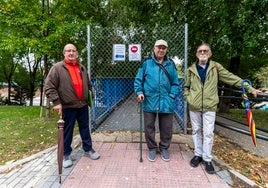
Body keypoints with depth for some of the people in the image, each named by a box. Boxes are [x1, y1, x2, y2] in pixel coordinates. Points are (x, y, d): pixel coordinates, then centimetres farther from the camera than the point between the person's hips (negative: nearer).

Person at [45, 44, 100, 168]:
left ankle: (88, 149, 32)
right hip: (67, 107, -5)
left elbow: (88, 85, 21)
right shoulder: (57, 68, -7)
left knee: (85, 129, 15)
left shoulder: (82, 68, 11)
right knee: (67, 132, 7)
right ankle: (66, 155, 24)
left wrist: (89, 98, 17)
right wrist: (56, 102, -18)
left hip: (83, 105, 5)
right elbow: (49, 87, -12)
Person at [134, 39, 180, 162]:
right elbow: (138, 80, 3)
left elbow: (175, 83, 7)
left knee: (166, 128, 12)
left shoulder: (171, 64, 6)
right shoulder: (146, 63, -1)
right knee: (149, 127, 10)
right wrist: (139, 92, -11)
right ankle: (152, 148, 31)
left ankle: (164, 148, 34)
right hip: (149, 102, -1)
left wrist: (172, 96, -4)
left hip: (166, 103, 2)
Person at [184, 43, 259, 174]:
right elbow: (186, 86, 15)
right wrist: (187, 97, 0)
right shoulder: (192, 69, 6)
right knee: (196, 131, 11)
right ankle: (198, 154, 27)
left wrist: (249, 88, 1)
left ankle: (207, 159, 17)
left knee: (208, 133, 1)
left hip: (209, 107, -1)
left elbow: (232, 78, 3)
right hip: (194, 107, 2)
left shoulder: (215, 67, 2)